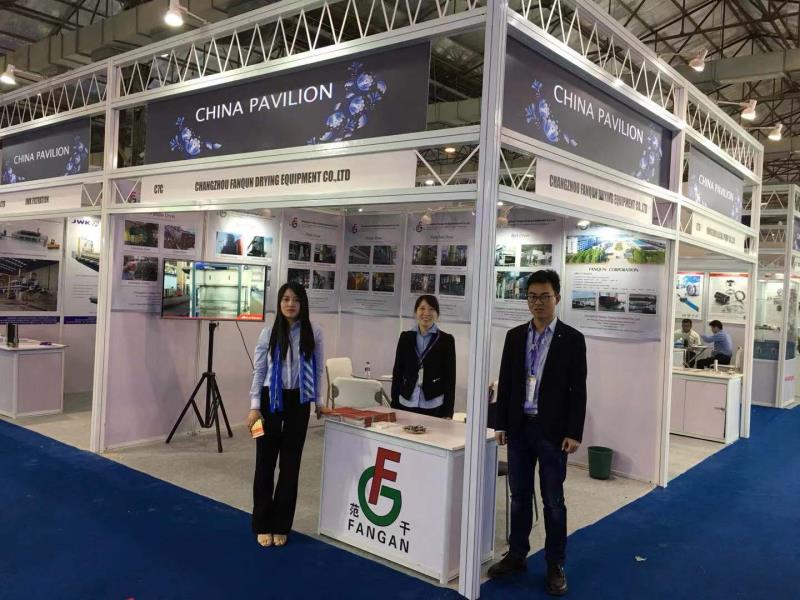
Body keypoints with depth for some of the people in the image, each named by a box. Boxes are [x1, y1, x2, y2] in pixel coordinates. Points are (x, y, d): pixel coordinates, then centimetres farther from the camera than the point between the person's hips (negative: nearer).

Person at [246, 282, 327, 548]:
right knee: (265, 462, 5)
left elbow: (318, 370, 6)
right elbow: (258, 371, -1)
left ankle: (281, 526, 20)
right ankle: (263, 525, 19)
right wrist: (254, 407, -7)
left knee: (290, 463, 7)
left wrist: (318, 401, 8)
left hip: (298, 402, 1)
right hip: (271, 400, 0)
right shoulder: (268, 333, -4)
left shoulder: (313, 333, -2)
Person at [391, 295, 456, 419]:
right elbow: (397, 372, 11)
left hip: (434, 407, -2)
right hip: (406, 404, 2)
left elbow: (450, 377, 1)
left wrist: (448, 413, -3)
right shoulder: (405, 337, 8)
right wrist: (394, 406, 7)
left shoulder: (446, 340, 1)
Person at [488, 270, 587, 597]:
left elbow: (578, 390, -6)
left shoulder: (572, 339, -5)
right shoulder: (515, 336, 6)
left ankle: (555, 565, 20)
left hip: (552, 431, -3)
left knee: (553, 501, 7)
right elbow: (505, 383, 8)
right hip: (519, 428, 4)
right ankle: (517, 555, 28)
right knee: (519, 497, 13)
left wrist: (574, 433, -10)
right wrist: (501, 424, 4)